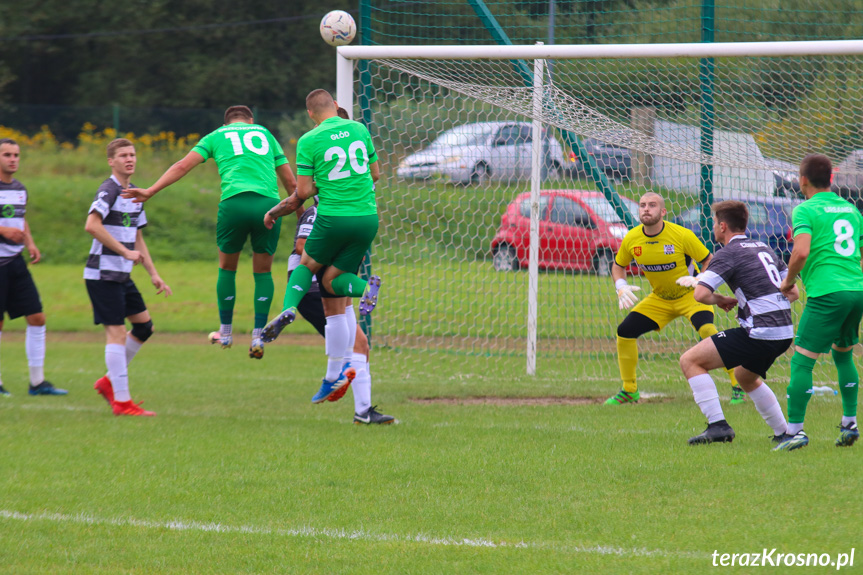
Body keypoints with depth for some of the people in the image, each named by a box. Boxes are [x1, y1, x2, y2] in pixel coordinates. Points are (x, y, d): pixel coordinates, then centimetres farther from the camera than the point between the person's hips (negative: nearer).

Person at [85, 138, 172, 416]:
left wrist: (153, 274, 18)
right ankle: (121, 401, -8)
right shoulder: (109, 190, -12)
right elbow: (92, 226, -26)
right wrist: (126, 252, -23)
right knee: (116, 332, -10)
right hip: (103, 275, -9)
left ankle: (109, 382, 21)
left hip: (123, 275, 9)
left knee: (144, 326, 10)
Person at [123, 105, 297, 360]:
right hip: (268, 203, 1)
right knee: (263, 271, 14)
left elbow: (183, 166, 9)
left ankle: (226, 331, 25)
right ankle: (258, 335, 3)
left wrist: (150, 191, 9)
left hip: (234, 203, -1)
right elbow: (290, 181, 24)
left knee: (227, 267, 20)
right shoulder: (264, 133, 25)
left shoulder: (216, 136, 21)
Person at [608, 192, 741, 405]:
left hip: (690, 295, -5)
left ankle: (738, 387, -21)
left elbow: (709, 261, -13)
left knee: (707, 329, -30)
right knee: (625, 331, -5)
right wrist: (621, 286, -11)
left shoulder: (681, 235, -23)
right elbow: (618, 266, 9)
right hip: (659, 298, 5)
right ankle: (629, 391, 14)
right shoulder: (631, 239, -10)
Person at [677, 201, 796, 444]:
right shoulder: (765, 249, 18)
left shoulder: (729, 253, -5)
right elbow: (793, 292, 23)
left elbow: (701, 294, -17)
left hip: (759, 332, -8)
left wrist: (720, 300, 4)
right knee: (746, 376, 35)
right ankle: (783, 434, 34)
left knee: (690, 361, -2)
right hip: (785, 331, 8)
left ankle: (718, 425, -12)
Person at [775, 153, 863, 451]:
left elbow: (801, 251, -17)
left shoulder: (806, 210, -4)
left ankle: (795, 430, -10)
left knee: (802, 360, -4)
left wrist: (788, 281, -2)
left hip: (827, 293, -7)